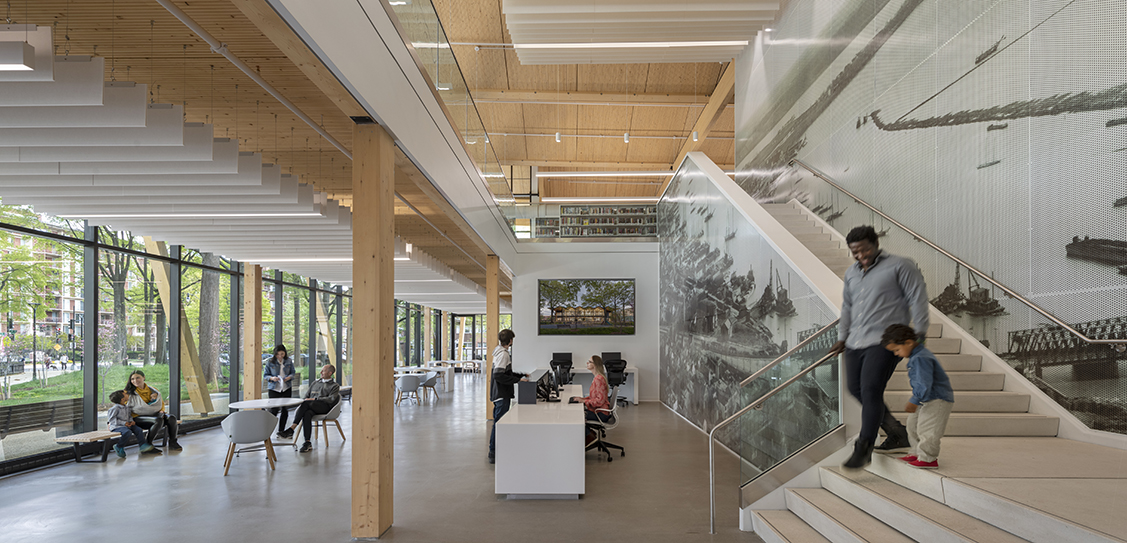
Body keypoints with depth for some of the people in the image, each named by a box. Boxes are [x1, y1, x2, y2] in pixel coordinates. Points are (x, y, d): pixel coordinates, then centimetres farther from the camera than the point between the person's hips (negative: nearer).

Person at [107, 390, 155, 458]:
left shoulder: (127, 407, 11)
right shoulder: (115, 408, -14)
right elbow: (111, 419, -15)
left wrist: (131, 421, 0)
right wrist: (123, 423, -20)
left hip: (127, 425, 8)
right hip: (116, 427, -8)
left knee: (138, 429, -10)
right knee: (127, 432, -33)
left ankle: (143, 445, -7)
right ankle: (119, 447, -14)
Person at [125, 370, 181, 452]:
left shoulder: (152, 390, 12)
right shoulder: (130, 392, -2)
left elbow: (161, 403, 18)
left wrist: (161, 410, 0)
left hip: (153, 414, 5)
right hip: (138, 418, -5)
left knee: (172, 418, -22)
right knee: (159, 420, -34)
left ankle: (172, 442, -6)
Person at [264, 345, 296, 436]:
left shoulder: (289, 362, 2)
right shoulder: (270, 363, -5)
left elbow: (293, 372, 10)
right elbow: (265, 374, 1)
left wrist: (289, 377, -12)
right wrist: (272, 378, -19)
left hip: (286, 388, 3)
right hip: (274, 389, -3)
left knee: (285, 410, 6)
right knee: (274, 409, -7)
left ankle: (281, 431, 18)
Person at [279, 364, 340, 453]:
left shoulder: (335, 386, 13)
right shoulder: (315, 383, 31)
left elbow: (331, 399, -3)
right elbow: (306, 396, 29)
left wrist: (315, 399, -12)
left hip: (325, 407, -4)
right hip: (311, 408, 4)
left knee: (306, 403, -35)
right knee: (307, 414, -36)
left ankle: (291, 429, -39)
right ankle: (307, 443, -40)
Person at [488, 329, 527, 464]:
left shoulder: (501, 352, 14)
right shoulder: (503, 354, -17)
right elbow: (498, 375, -26)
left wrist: (522, 375, 20)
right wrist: (517, 380, -24)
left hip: (500, 394, 11)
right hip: (502, 395, -11)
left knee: (498, 422, 16)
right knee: (499, 423, -5)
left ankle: (494, 452, 24)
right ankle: (494, 454, -1)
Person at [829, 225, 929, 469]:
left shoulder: (900, 266, -2)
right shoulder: (851, 273, 17)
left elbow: (918, 299, -5)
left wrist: (919, 335, -10)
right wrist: (843, 337, 18)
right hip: (856, 342, 8)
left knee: (871, 390, -15)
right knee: (856, 389, 10)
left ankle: (863, 449, -7)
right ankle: (898, 434, 26)